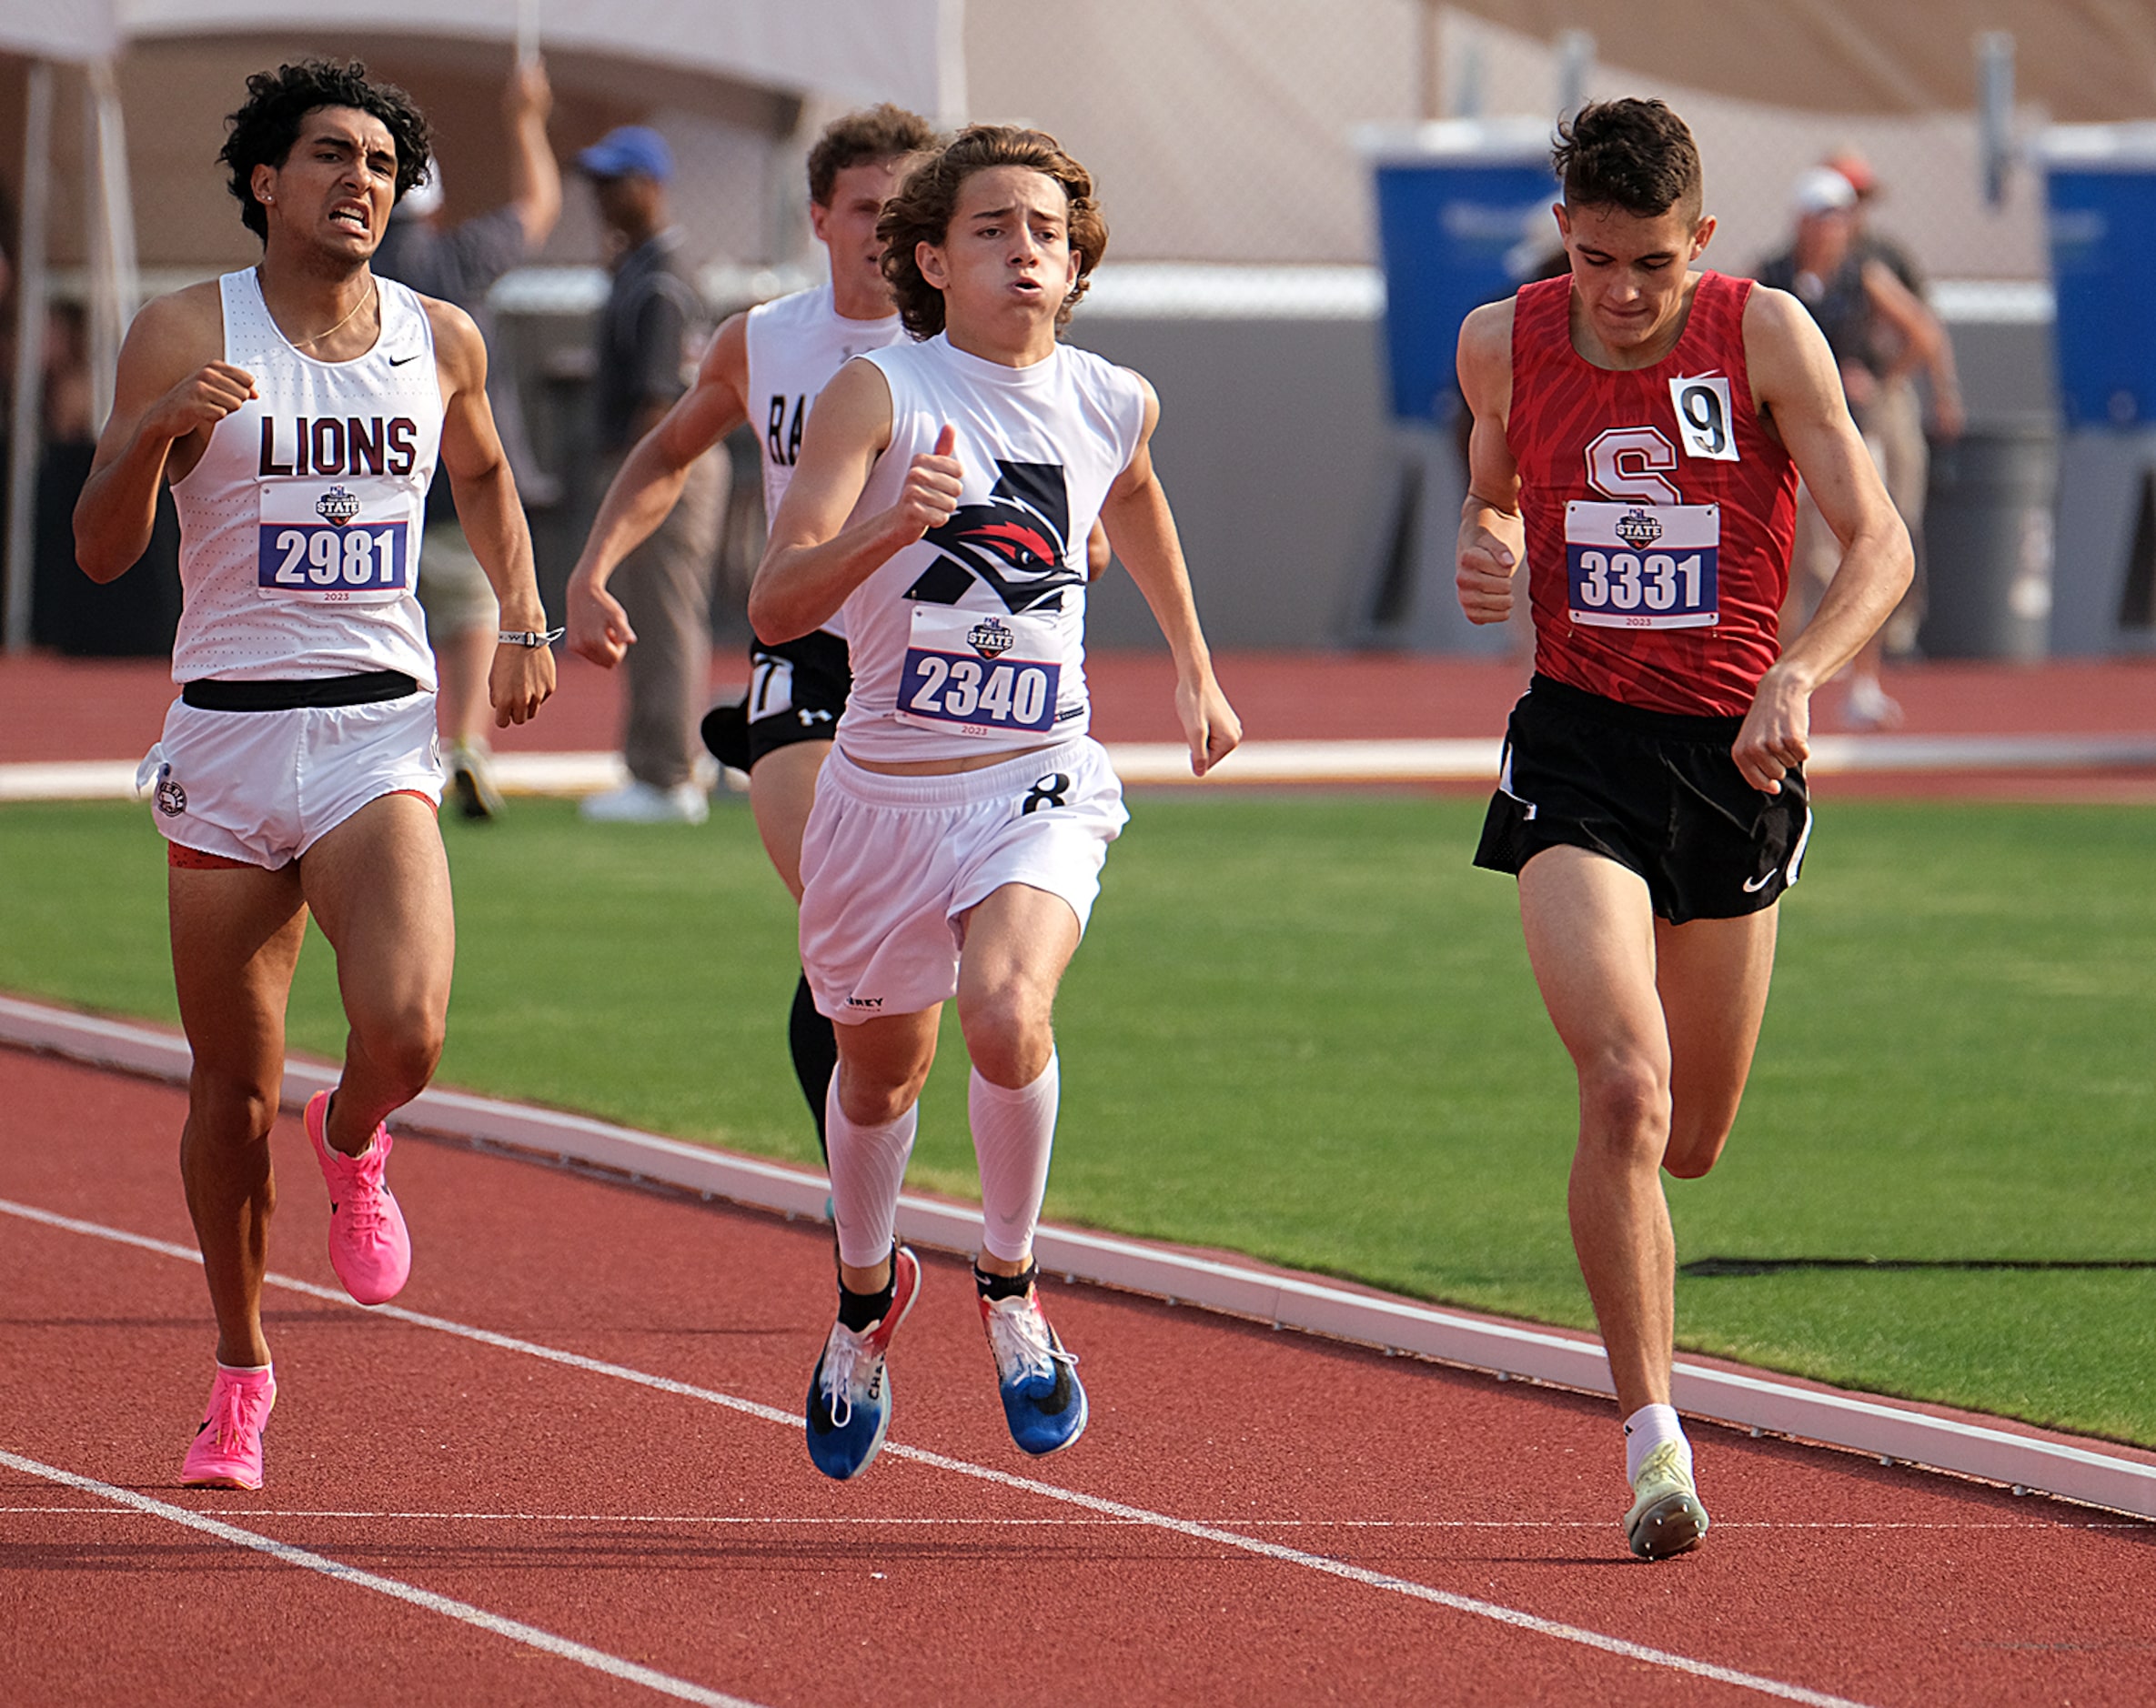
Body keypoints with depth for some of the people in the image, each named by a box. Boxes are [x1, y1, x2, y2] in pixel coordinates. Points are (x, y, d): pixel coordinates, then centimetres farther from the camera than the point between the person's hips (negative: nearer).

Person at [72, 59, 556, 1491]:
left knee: (404, 1030, -23)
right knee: (234, 1090, 5)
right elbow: (101, 552, -8)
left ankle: (354, 1151, 14)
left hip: (379, 735, 1)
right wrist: (153, 430, -25)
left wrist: (524, 622, 14)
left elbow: (483, 477, 27)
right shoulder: (186, 336, -4)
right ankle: (241, 1372, 25)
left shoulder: (442, 342, 5)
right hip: (228, 733, -1)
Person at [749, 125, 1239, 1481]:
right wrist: (888, 525, -39)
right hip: (886, 792, 0)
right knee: (881, 1071, 17)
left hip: (1042, 784, 0)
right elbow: (775, 608, -22)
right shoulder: (879, 394, -13)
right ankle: (868, 1296, 49)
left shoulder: (1112, 404, -1)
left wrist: (1194, 666, 34)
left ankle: (1011, 1288, -4)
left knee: (1008, 1016, -28)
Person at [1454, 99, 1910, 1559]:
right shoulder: (1503, 344, 0)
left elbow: (1880, 544, -11)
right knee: (1625, 1089, -21)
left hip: (1736, 757, 0)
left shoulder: (1766, 336, -8)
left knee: (1693, 1140, 12)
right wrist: (1485, 548, -3)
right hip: (1580, 745, 0)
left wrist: (1800, 673, -29)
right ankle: (1655, 1441, -17)